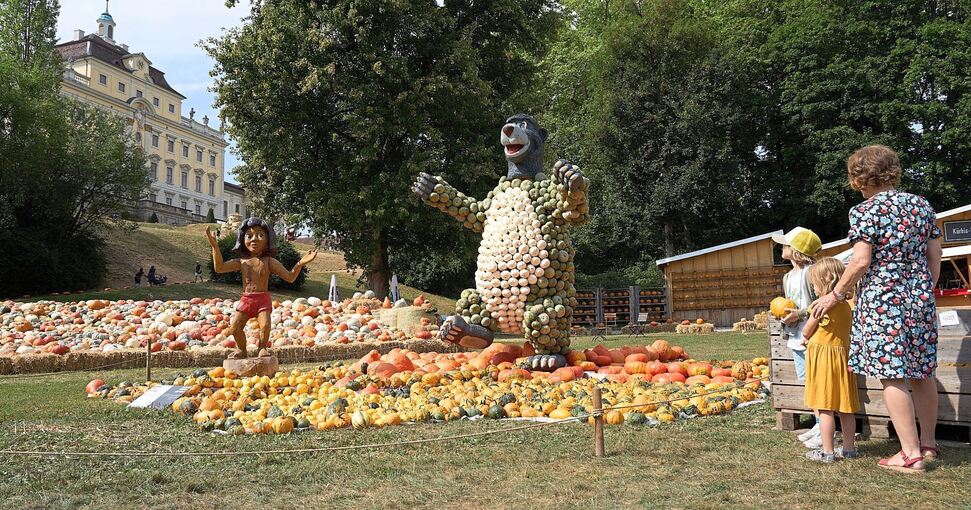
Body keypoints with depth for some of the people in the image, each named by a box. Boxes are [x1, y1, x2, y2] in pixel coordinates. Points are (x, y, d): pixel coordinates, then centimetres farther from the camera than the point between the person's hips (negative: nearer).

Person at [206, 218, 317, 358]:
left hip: (263, 299, -2)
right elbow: (219, 267, -1)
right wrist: (215, 246, -7)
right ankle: (241, 350, 16)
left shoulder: (269, 261, -1)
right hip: (246, 299, 2)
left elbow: (290, 277, -4)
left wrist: (300, 264, -20)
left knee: (265, 325, -21)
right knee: (235, 327, -10)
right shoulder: (242, 261, 6)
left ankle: (262, 347, 7)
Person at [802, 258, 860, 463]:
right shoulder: (846, 305, 8)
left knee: (825, 408, -2)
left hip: (823, 358, -7)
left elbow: (806, 332, -4)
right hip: (843, 355, 7)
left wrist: (805, 338, 19)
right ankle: (849, 448, 20)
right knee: (845, 407, 12)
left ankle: (827, 451, 1)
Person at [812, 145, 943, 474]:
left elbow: (861, 262, -14)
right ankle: (929, 444, 27)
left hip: (882, 301, -7)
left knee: (892, 378, -1)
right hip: (920, 299, 7)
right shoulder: (922, 205, 10)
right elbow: (935, 257, 12)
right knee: (922, 373, 15)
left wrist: (835, 295, -3)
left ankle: (910, 454, 1)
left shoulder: (865, 211, -9)